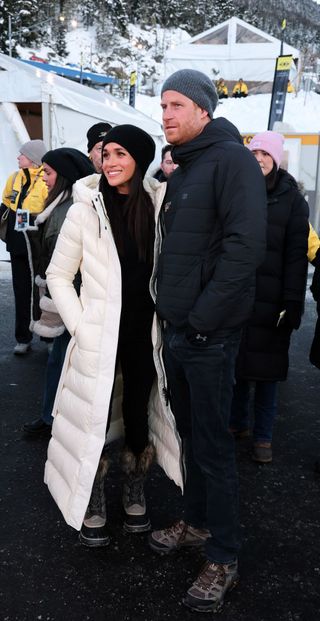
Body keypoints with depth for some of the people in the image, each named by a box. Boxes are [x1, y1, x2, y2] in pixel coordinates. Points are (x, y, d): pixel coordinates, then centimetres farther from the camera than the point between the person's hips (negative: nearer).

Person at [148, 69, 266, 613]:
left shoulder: (231, 159, -12)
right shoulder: (180, 171, 16)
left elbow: (244, 246, -22)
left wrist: (202, 317, -21)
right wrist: (169, 309, 11)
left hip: (209, 333, -8)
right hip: (176, 329, 8)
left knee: (213, 445, 1)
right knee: (190, 432, 19)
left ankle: (223, 559, 16)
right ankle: (196, 521, 36)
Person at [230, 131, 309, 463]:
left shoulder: (291, 199, 1)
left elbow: (297, 254, -5)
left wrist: (292, 303, -12)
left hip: (270, 301, -2)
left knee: (265, 367, 5)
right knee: (236, 362, 10)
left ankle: (263, 435, 16)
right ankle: (237, 421, 27)